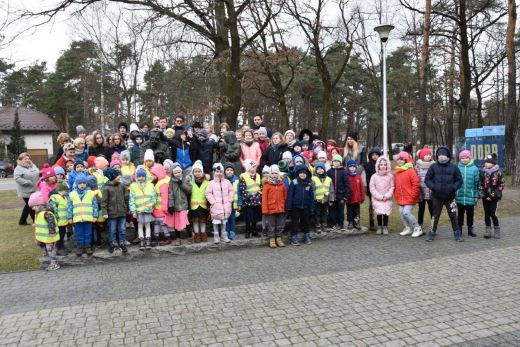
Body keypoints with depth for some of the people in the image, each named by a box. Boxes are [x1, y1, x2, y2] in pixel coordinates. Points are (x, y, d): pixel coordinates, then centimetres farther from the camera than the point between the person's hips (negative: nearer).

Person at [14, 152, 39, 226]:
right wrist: (28, 182, -28)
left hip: (34, 190, 8)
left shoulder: (33, 166, 9)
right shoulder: (18, 168, -14)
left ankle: (22, 220, 32)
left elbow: (37, 174, 22)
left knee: (28, 206, 18)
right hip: (26, 191, -8)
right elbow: (17, 178, -26)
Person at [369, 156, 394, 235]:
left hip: (387, 199, 1)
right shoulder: (374, 176, -1)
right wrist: (380, 196, -9)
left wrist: (386, 196, -11)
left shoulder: (390, 176, 0)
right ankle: (379, 227, 11)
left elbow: (392, 187, 0)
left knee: (386, 212, -6)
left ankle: (385, 227, 13)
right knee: (379, 212, -9)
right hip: (377, 199, 0)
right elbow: (372, 188, -3)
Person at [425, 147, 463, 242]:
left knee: (453, 215, 5)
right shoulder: (433, 167, -1)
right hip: (437, 196, 0)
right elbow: (427, 179, 2)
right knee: (435, 215, 8)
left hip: (450, 196, 0)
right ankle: (432, 233, 18)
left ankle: (457, 234, 18)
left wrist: (453, 188, -11)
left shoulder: (454, 168, 0)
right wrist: (433, 187, -13)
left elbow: (459, 180, 5)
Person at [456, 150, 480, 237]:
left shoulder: (474, 168, -2)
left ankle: (470, 229, 22)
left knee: (470, 213, 10)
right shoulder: (457, 168, -2)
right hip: (460, 196, 0)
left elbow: (477, 183, 0)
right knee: (460, 213, 10)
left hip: (470, 196, 0)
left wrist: (477, 195, -1)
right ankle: (459, 228, 21)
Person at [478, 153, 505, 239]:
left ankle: (497, 230, 10)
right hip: (485, 197, 4)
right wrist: (482, 194, -2)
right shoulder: (483, 172, 6)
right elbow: (480, 184, 7)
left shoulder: (498, 172, -4)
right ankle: (488, 230, 15)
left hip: (494, 197, -4)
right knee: (487, 213, 7)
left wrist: (495, 194, -10)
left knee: (492, 213, -8)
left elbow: (502, 185, -5)